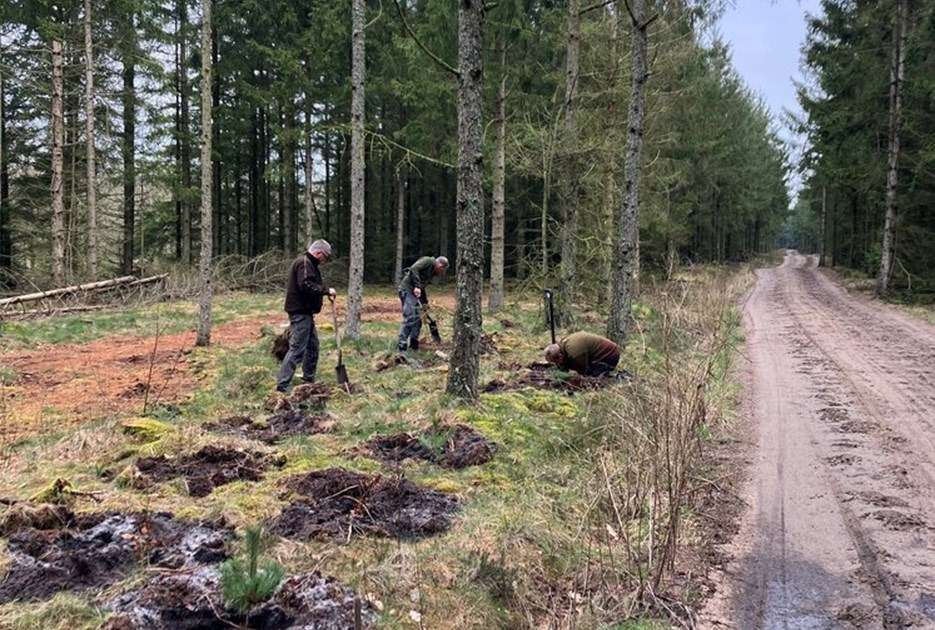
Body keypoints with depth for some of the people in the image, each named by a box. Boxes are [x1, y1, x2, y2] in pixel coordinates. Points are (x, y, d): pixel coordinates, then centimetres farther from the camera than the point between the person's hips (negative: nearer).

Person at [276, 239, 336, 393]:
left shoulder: (308, 263, 20)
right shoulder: (304, 263, -14)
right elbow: (306, 285, -26)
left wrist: (324, 291, 9)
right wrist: (326, 290, -21)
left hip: (305, 312, 11)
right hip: (300, 312, -11)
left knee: (313, 346, 17)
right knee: (297, 348, -11)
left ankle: (308, 380, 27)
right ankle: (283, 384, -9)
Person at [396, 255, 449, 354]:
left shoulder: (432, 272, 22)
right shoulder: (428, 261, -6)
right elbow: (413, 269, -20)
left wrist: (425, 302, 30)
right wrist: (417, 286, -25)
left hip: (413, 292, 10)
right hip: (407, 289, -10)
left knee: (417, 321, 13)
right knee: (409, 319, -15)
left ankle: (414, 346, 22)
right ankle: (401, 348, -16)